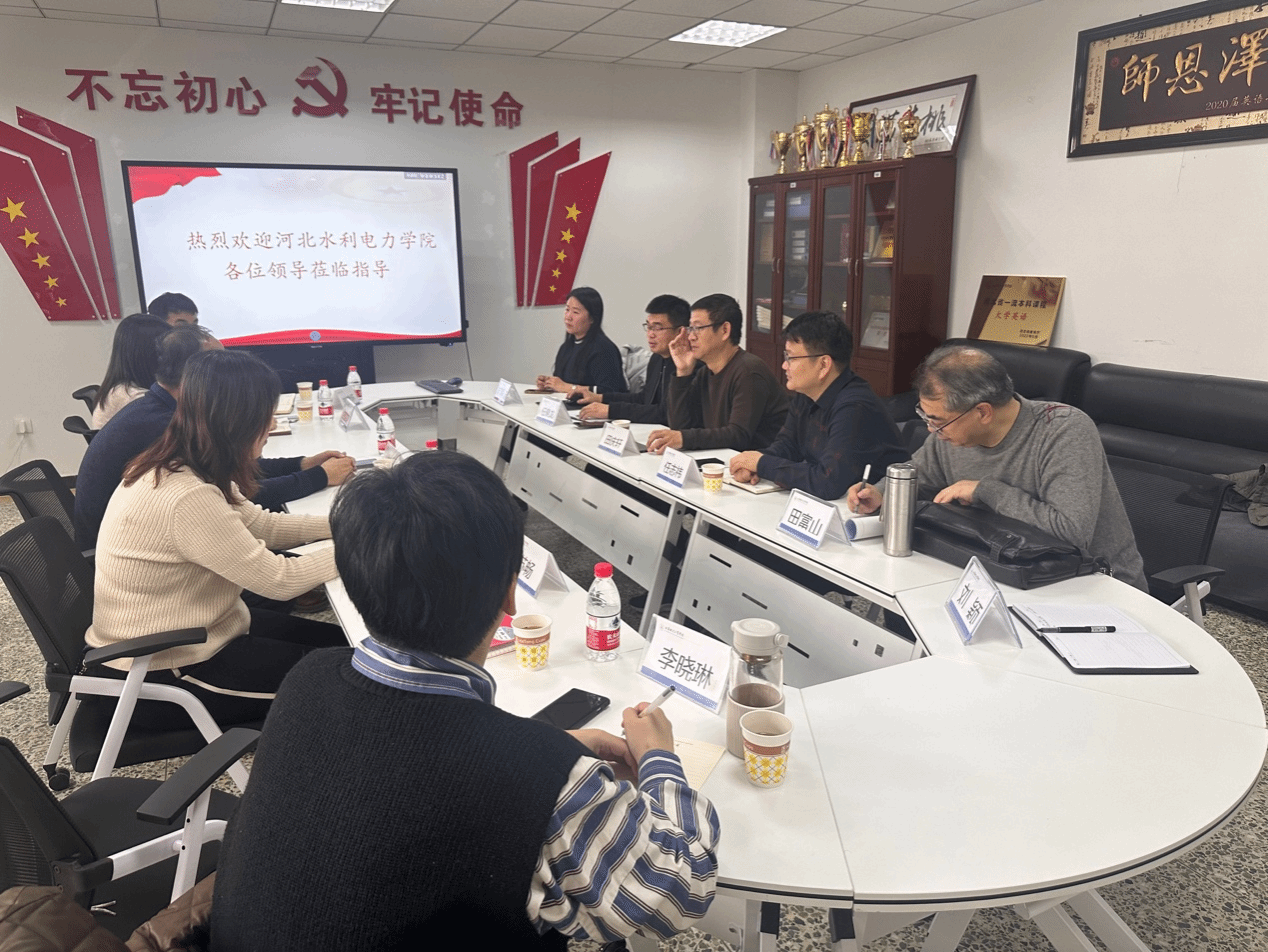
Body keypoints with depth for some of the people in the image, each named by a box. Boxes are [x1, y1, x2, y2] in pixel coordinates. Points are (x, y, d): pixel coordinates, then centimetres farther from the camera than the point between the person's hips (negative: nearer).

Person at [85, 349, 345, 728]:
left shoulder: (174, 466, -3)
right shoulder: (186, 498, -32)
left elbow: (261, 525, 5)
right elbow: (278, 580, -25)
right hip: (161, 671, -9)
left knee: (341, 640, 11)